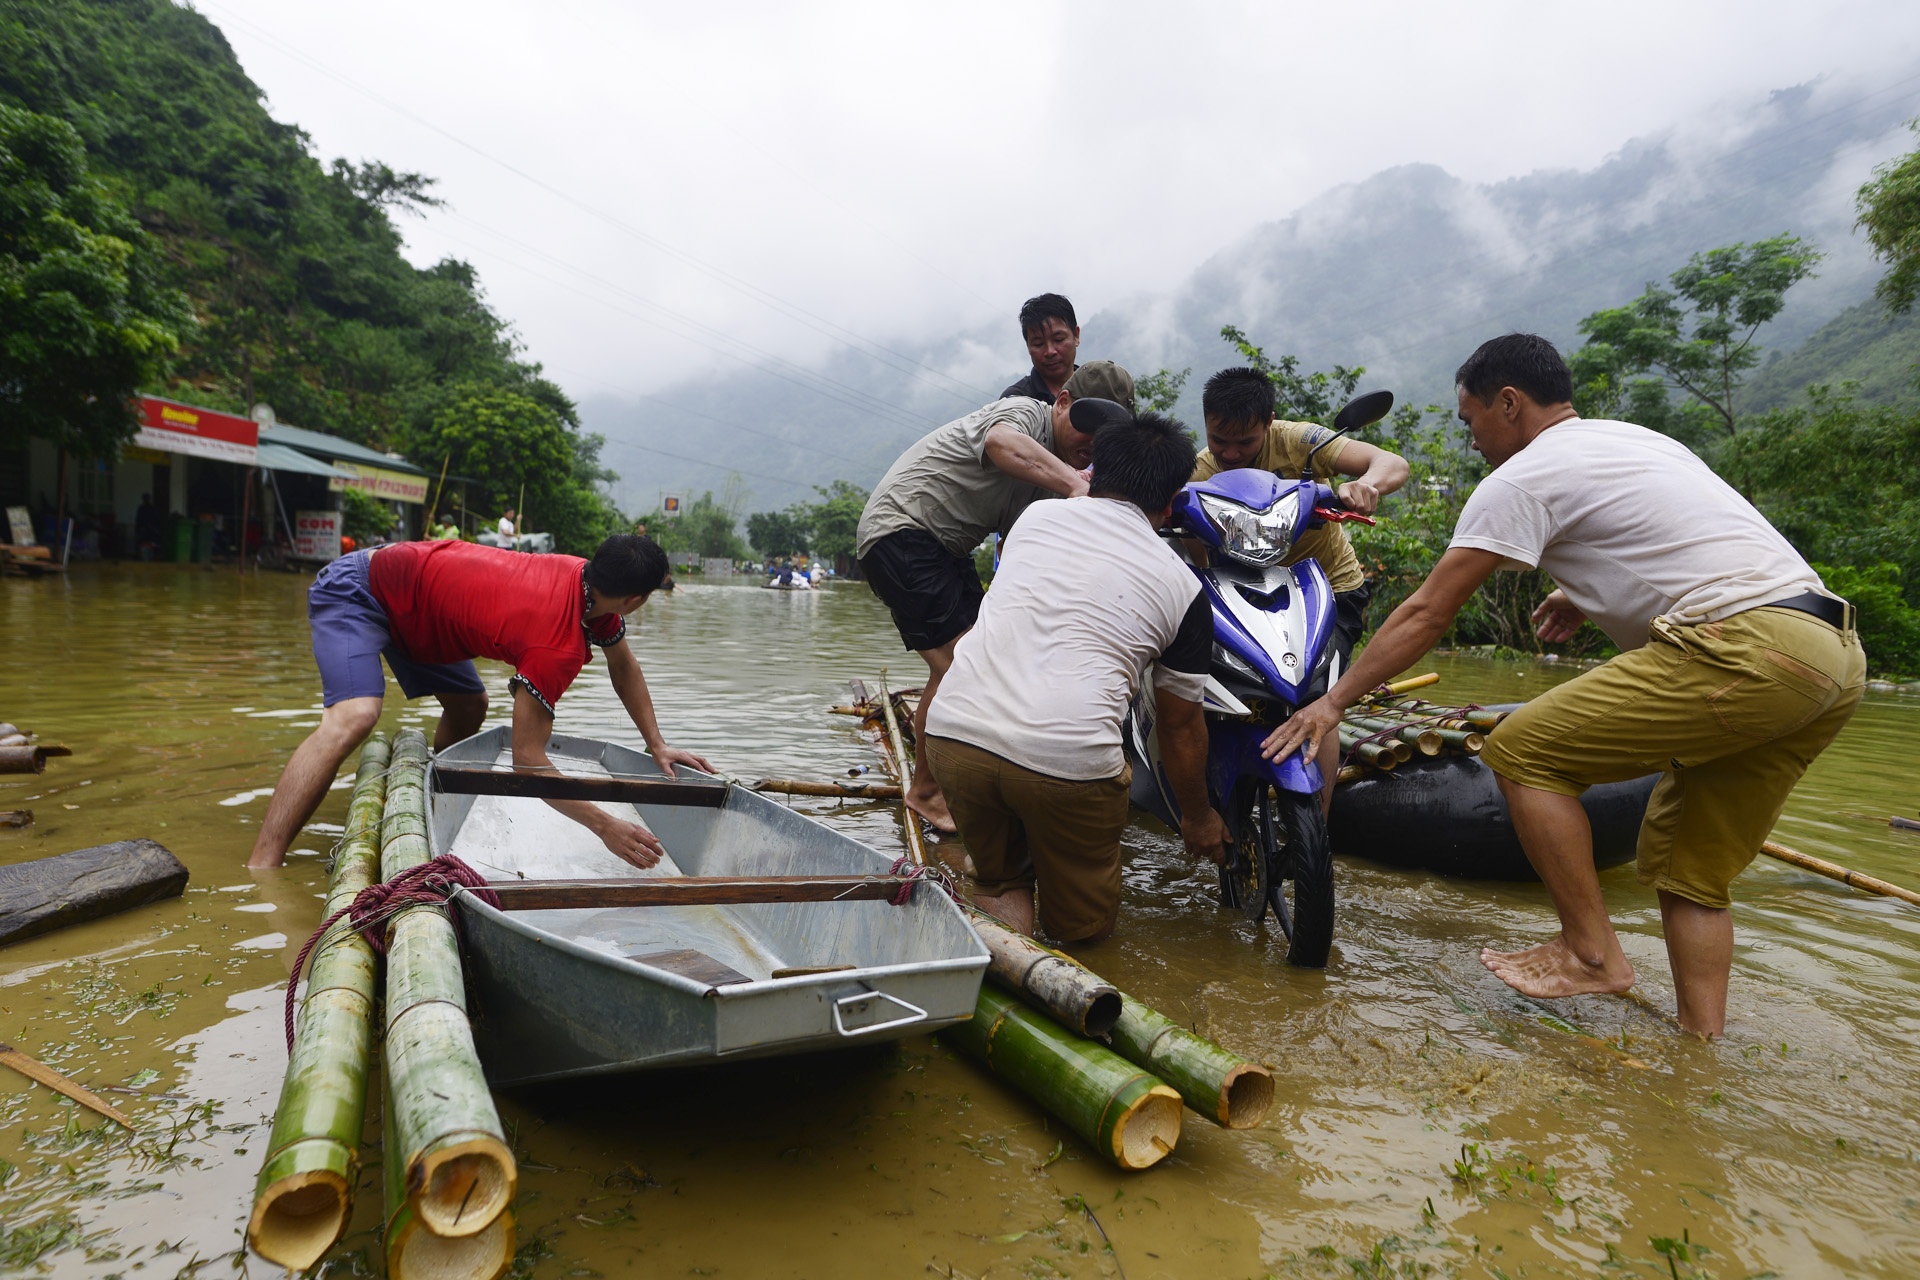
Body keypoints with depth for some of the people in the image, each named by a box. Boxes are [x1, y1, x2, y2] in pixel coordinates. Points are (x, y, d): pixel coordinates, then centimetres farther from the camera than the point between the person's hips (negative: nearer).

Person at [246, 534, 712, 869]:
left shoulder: (587, 580, -10)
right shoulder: (558, 647, -34)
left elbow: (624, 664, 7)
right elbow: (527, 758, -32)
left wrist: (656, 744, 2)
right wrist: (605, 826, -30)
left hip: (409, 598, 9)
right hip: (356, 590, -9)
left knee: (469, 708, 13)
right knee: (355, 716, -28)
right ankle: (260, 870, -30)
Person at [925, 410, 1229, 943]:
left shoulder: (1036, 515, 16)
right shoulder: (1182, 585, 10)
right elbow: (1181, 723, 17)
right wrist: (1197, 816, 33)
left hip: (954, 733, 3)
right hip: (1069, 756, -2)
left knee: (1000, 878, 27)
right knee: (1085, 925, 22)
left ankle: (999, 920, -3)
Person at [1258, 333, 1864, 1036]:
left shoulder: (1522, 477, -3)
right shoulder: (1640, 438, 24)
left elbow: (1425, 613, -3)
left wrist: (1333, 701, 3)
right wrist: (1586, 594, 29)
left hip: (1743, 648, -10)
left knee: (1522, 750, -3)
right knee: (1685, 869, 16)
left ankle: (1592, 952, 4)